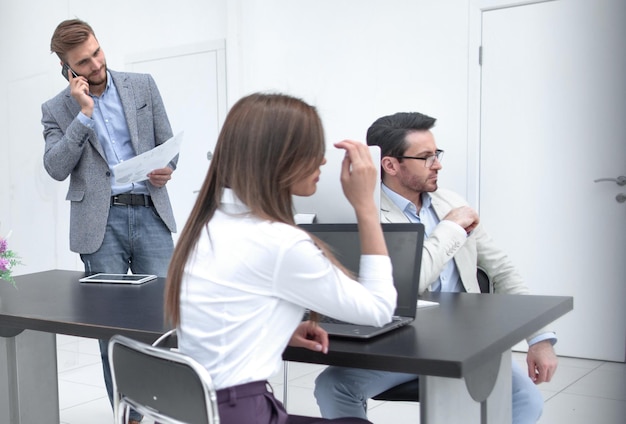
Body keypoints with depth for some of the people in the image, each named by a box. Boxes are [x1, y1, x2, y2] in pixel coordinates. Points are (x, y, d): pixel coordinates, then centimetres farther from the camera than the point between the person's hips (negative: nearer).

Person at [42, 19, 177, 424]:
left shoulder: (143, 86, 9)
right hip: (101, 223, 0)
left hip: (150, 212, 1)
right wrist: (84, 114, -10)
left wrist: (166, 169, -10)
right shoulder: (57, 109, 7)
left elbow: (168, 143, 12)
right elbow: (57, 168, -5)